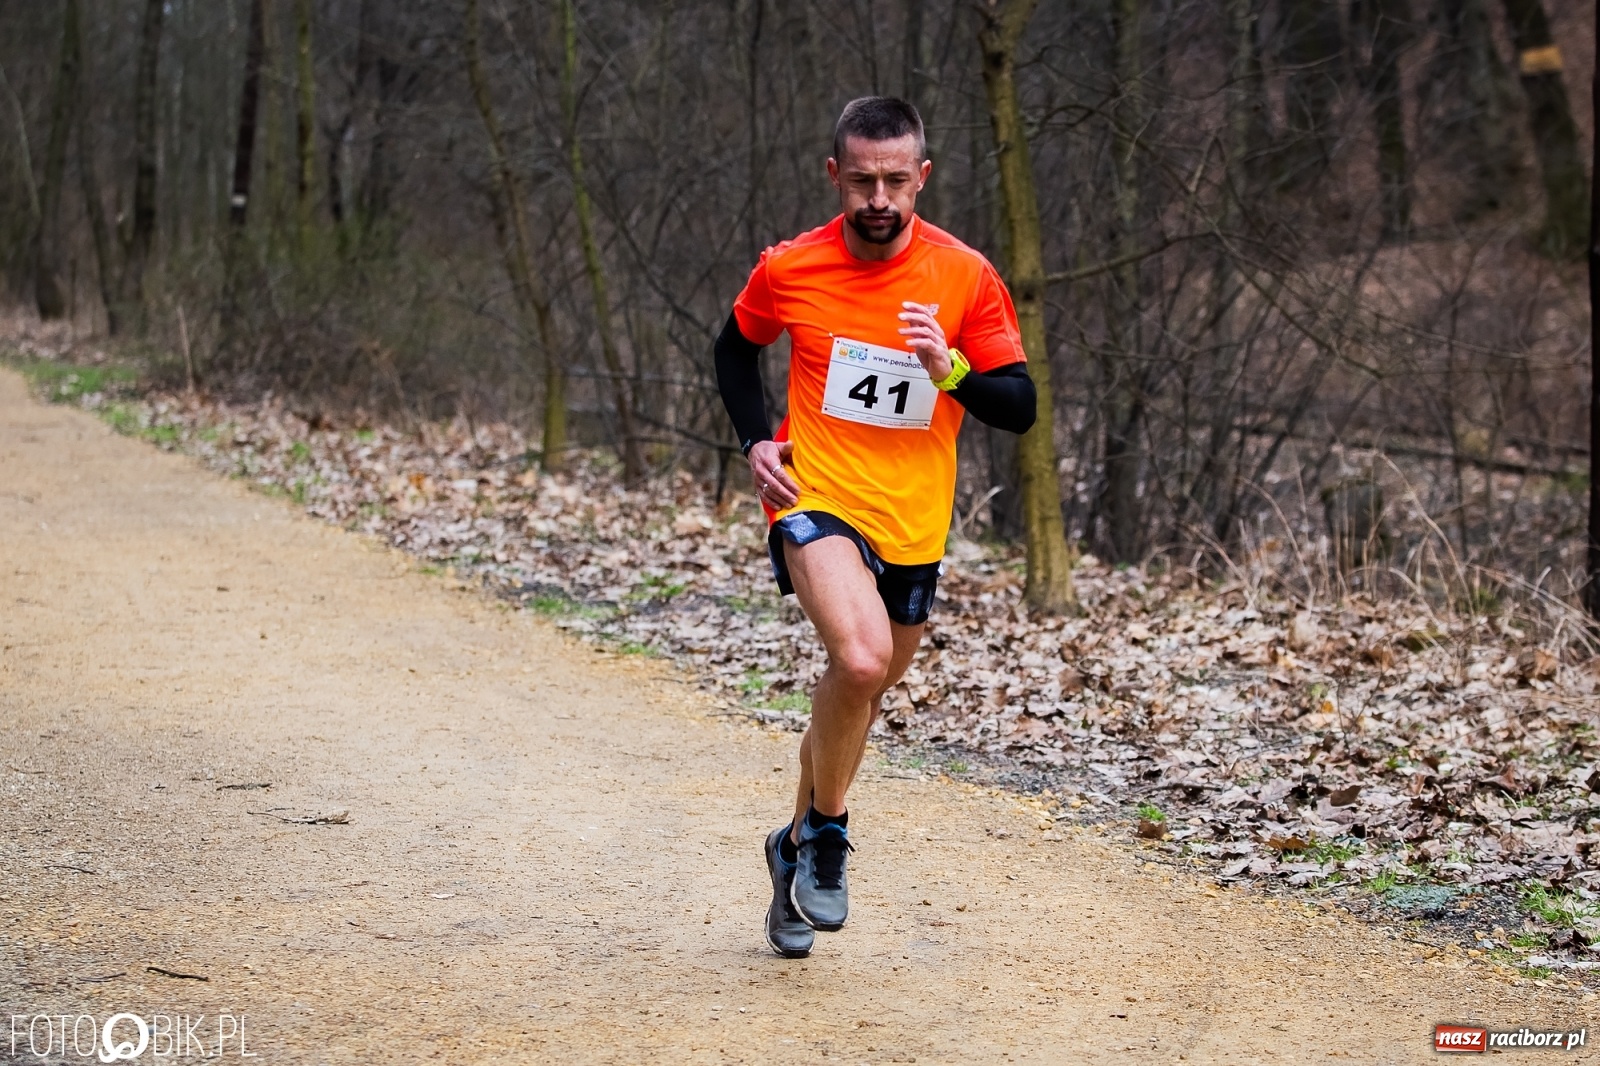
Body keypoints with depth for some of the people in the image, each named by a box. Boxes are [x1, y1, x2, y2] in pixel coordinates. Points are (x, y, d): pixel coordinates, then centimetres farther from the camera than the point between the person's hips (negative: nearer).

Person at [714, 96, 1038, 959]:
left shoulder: (965, 278, -6)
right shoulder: (788, 271, -5)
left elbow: (1019, 408, -4)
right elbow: (736, 347, 15)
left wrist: (949, 369, -23)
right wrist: (754, 441, 0)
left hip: (913, 524, 3)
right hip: (816, 499, -3)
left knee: (859, 692, 17)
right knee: (863, 660, -28)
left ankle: (800, 846, 42)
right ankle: (827, 828, -4)